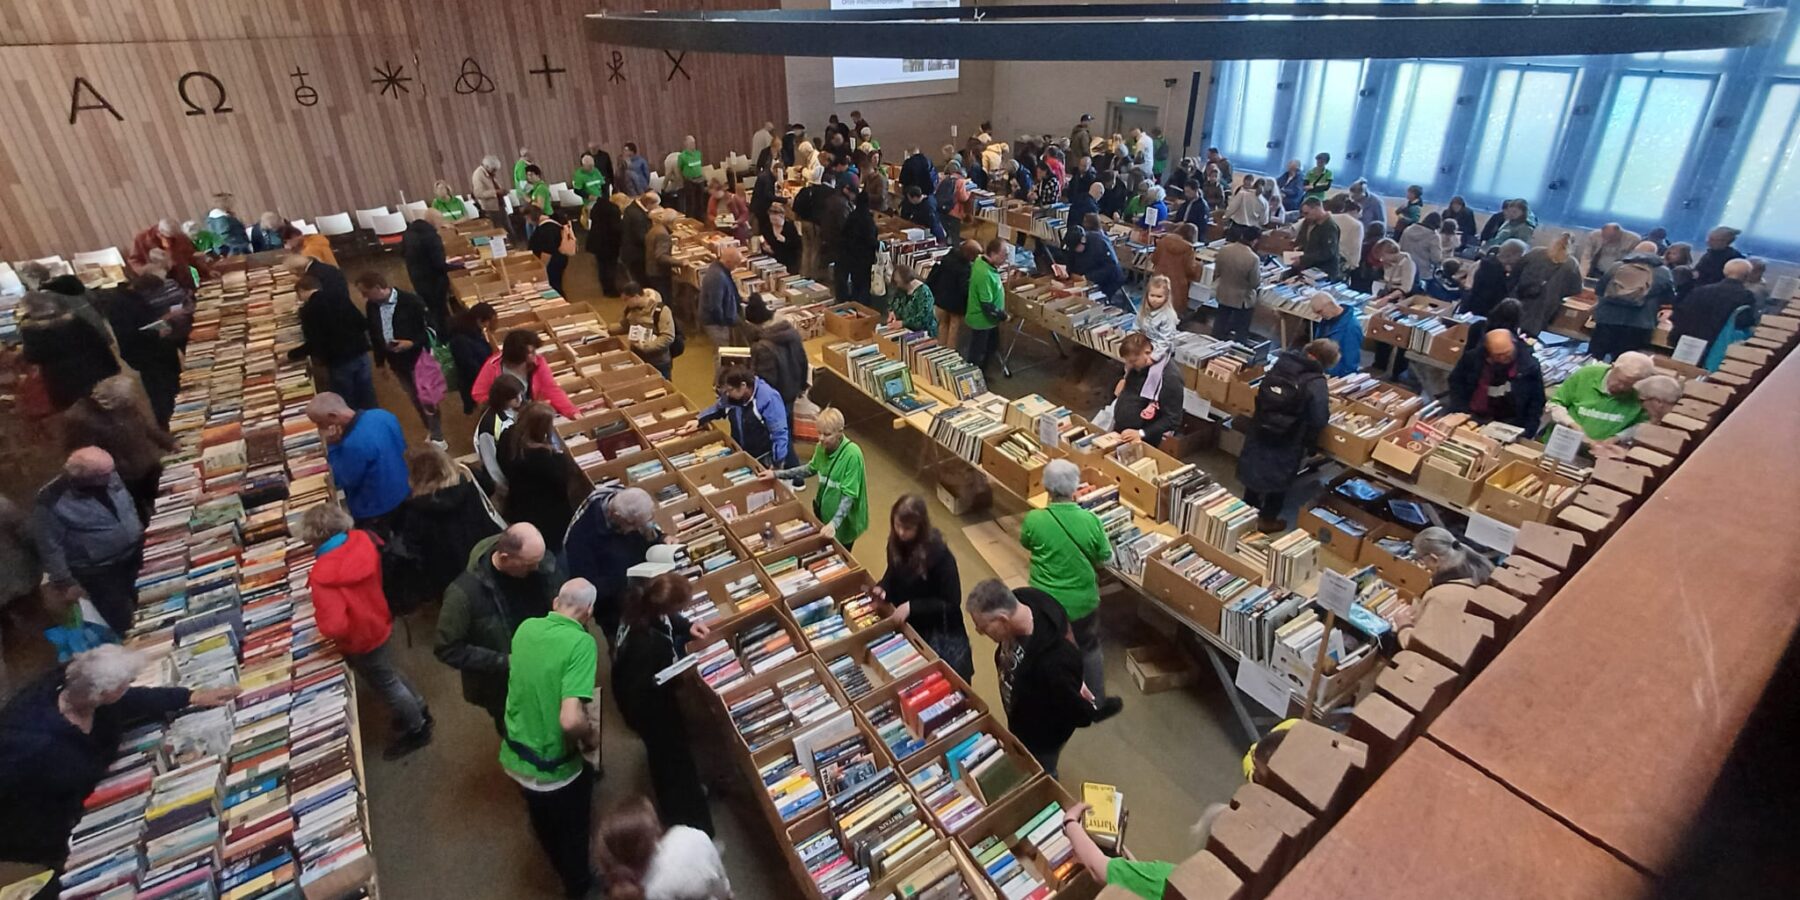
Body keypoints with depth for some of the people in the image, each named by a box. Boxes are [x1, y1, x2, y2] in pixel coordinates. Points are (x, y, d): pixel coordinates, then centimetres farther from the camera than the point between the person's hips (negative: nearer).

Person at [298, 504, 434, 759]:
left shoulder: (323, 576, -35)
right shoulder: (362, 540, -16)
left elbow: (333, 627, -38)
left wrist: (320, 611, -17)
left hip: (361, 640, -7)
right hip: (379, 621, 7)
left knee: (386, 684, 15)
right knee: (390, 672, 29)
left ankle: (417, 730, 35)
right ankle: (419, 712, 48)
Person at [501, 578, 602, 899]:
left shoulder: (526, 627, -8)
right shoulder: (581, 643, -28)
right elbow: (571, 720, -36)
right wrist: (591, 735, -15)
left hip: (514, 757, 6)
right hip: (552, 767, -6)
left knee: (545, 822, 35)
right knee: (572, 830, 25)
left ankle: (561, 870, 62)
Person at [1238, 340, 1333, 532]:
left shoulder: (1282, 362, -5)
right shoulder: (1316, 383, -22)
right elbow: (1319, 420, -24)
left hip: (1260, 432, 5)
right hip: (1288, 442, -5)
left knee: (1256, 468, 23)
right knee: (1280, 479, 15)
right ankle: (1267, 520, 29)